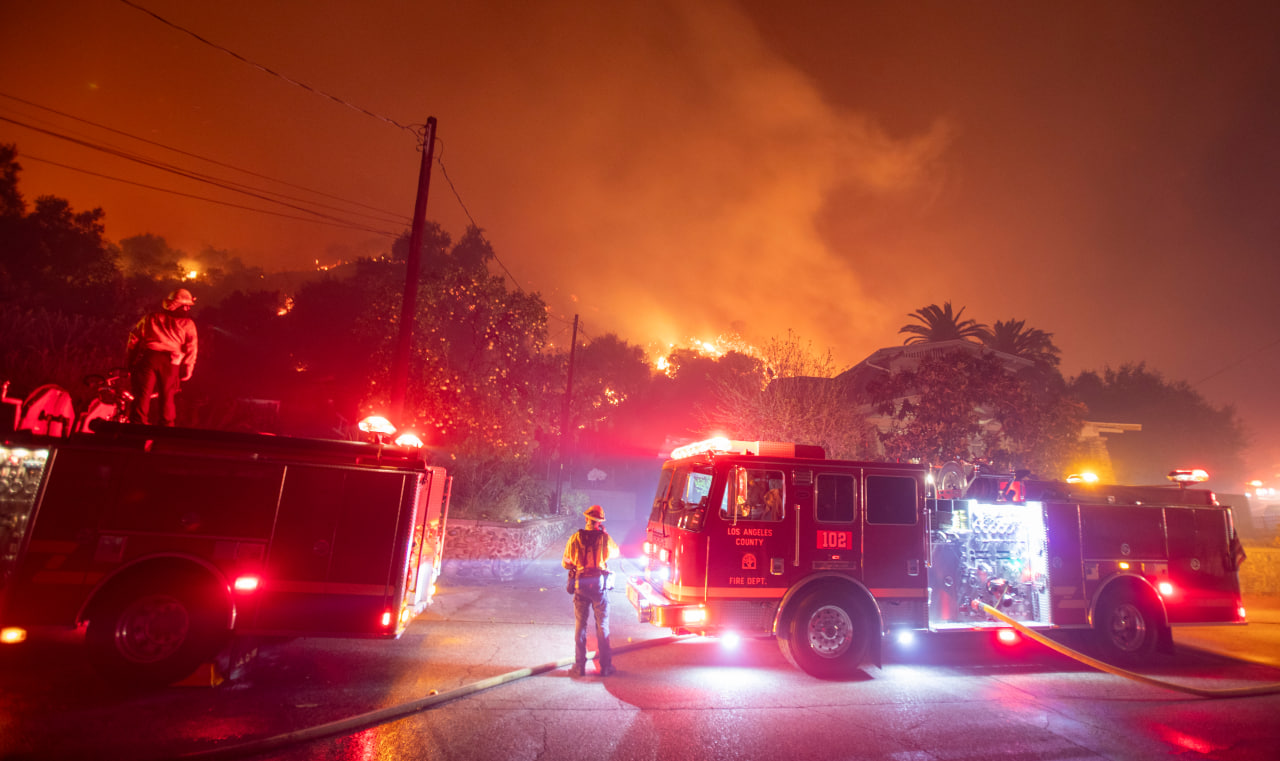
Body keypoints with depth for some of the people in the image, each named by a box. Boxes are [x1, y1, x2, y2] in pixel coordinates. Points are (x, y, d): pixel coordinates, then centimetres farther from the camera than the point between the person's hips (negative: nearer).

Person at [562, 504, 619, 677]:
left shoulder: (576, 537, -4)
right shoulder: (604, 538, -7)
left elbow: (565, 563, 2)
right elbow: (615, 552, 13)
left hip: (580, 585, 1)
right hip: (600, 585, -1)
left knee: (580, 626, 11)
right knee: (602, 627, 8)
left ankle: (579, 666, 13)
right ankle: (605, 666, 13)